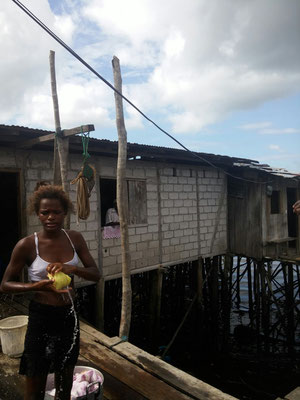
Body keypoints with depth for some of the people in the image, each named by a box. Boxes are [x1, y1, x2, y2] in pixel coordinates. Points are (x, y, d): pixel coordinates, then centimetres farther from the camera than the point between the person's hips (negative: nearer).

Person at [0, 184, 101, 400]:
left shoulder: (75, 238, -5)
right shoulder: (27, 245, -16)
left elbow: (96, 274, -4)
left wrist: (72, 268, -25)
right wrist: (37, 286, -25)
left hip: (70, 315, 4)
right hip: (42, 317, -4)